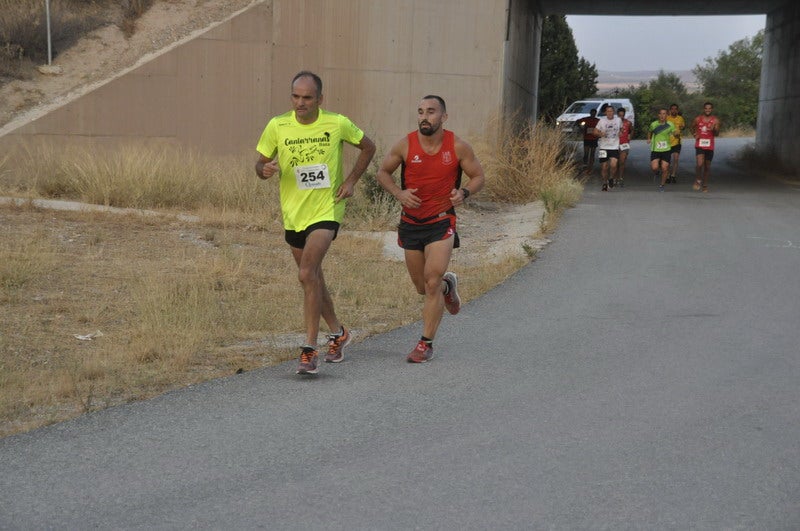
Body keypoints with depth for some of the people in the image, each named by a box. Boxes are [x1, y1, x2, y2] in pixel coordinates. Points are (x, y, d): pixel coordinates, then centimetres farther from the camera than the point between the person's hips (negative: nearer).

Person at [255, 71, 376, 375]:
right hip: (293, 214, 4)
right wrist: (265, 169, -20)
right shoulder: (277, 126, -4)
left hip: (326, 210, -4)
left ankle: (309, 350, -16)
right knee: (313, 278, 16)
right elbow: (260, 163, 4)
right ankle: (338, 333, 38)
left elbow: (368, 147, 9)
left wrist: (351, 181, -1)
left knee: (307, 275, -20)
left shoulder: (337, 124, -7)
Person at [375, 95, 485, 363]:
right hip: (411, 223, 3)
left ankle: (426, 344, -2)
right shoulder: (405, 145, -7)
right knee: (422, 287, 14)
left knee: (431, 282, -14)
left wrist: (464, 192, -17)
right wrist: (398, 192, -13)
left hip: (441, 223, -3)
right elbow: (382, 173, 6)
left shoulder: (458, 147, -9)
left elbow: (478, 177, 4)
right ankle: (447, 284, 50)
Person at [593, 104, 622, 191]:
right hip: (603, 147, 0)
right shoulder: (602, 120, -2)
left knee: (613, 165, -18)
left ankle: (611, 179, 8)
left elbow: (621, 128, 24)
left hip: (614, 147, 0)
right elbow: (595, 132, 0)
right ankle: (604, 184, 21)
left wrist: (620, 133, 4)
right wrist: (600, 134, -21)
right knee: (604, 167, 3)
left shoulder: (618, 120, 4)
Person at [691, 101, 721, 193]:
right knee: (700, 164, -19)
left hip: (710, 146, 1)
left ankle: (705, 184, 25)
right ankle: (697, 180, 5)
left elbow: (717, 134, -9)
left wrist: (713, 130, -31)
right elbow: (692, 127, 20)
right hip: (699, 145, -1)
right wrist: (694, 134, 2)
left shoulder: (715, 120, -2)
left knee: (707, 166, 11)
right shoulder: (698, 119, 1)